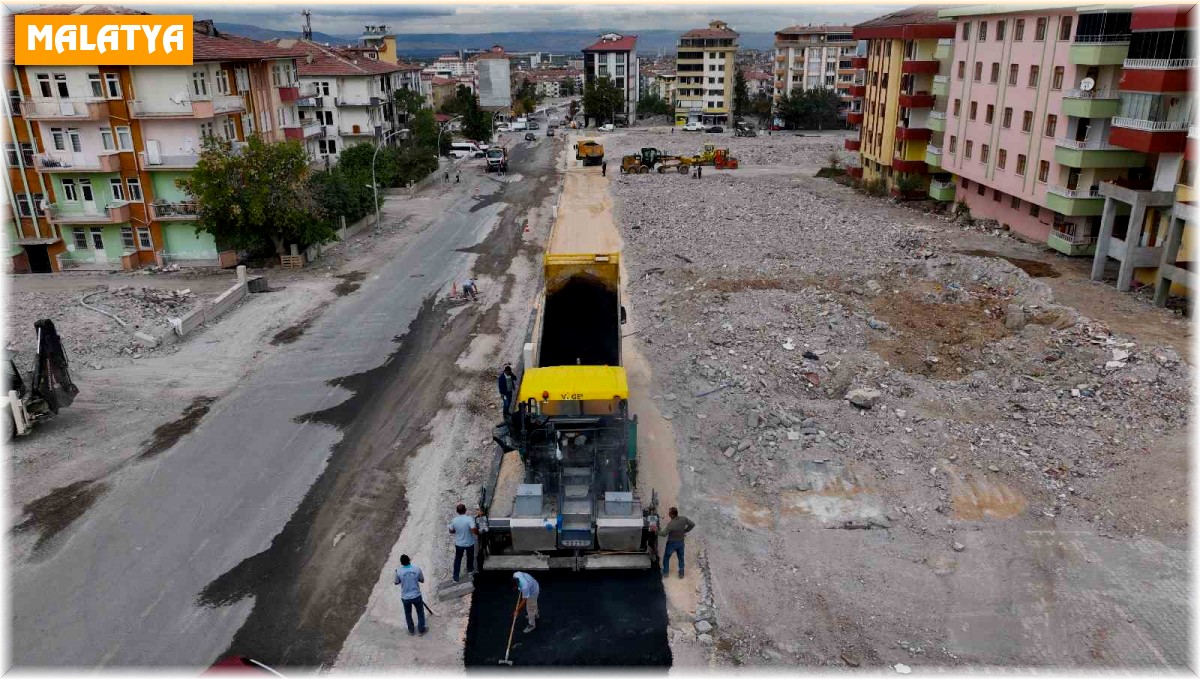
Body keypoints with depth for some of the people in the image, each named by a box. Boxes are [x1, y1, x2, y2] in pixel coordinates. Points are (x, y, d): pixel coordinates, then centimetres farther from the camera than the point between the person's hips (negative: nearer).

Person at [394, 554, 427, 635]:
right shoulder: (417, 569, -15)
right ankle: (421, 629, 30)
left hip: (405, 597, 0)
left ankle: (411, 630, 36)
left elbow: (396, 582, 1)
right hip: (416, 596, 0)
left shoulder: (399, 571, -17)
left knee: (408, 614, 22)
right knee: (420, 612, 20)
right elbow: (422, 580, -1)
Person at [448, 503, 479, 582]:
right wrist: (478, 532, -9)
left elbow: (451, 531, 0)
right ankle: (470, 570, 48)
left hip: (459, 543, 2)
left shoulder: (454, 520, -15)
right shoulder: (469, 519, -26)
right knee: (470, 557, 26)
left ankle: (456, 577, 22)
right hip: (469, 543, -1)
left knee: (457, 559, 18)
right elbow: (475, 531, -31)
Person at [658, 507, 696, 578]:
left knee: (666, 557, 20)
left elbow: (664, 533, -25)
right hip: (681, 542, 4)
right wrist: (685, 531, 5)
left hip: (672, 543, -4)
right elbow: (692, 524, -3)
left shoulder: (671, 524, -32)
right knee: (681, 557, 24)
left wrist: (657, 529, -14)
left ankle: (665, 572, 31)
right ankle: (681, 573, 34)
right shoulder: (684, 519, -17)